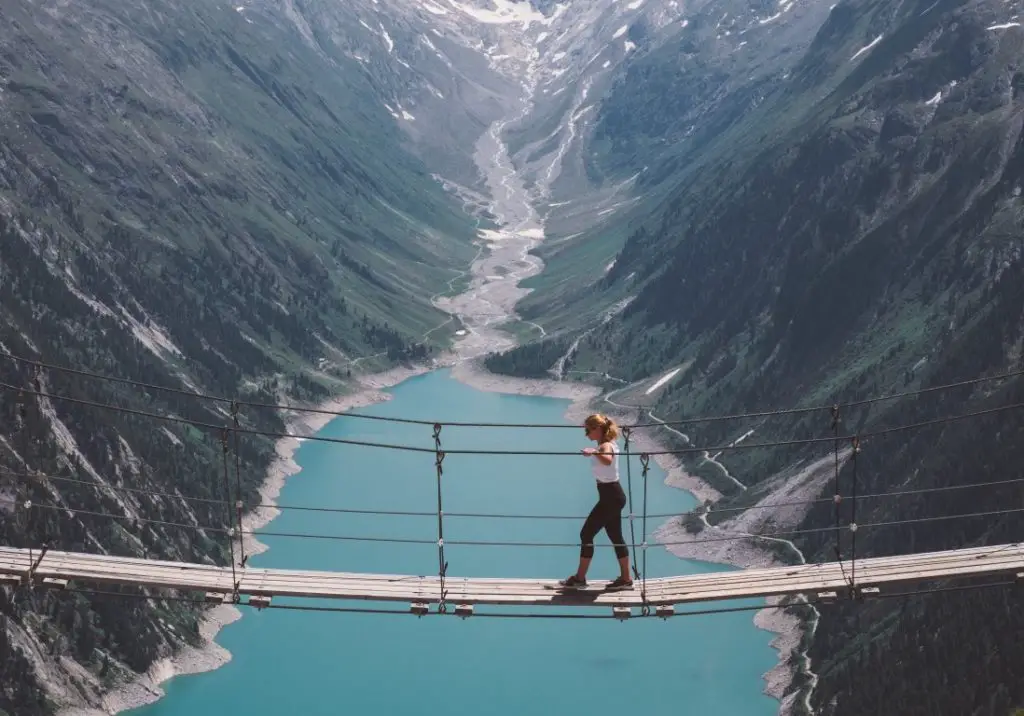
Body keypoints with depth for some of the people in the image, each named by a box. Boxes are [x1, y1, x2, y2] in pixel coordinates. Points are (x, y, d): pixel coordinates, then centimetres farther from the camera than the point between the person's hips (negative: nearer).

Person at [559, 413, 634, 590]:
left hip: (610, 497, -10)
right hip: (613, 496, 10)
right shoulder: (607, 444, 7)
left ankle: (580, 578, 5)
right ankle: (625, 578, 21)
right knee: (616, 537, 15)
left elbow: (607, 460, -49)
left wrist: (593, 452, -65)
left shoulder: (606, 446, -23)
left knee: (586, 534, -2)